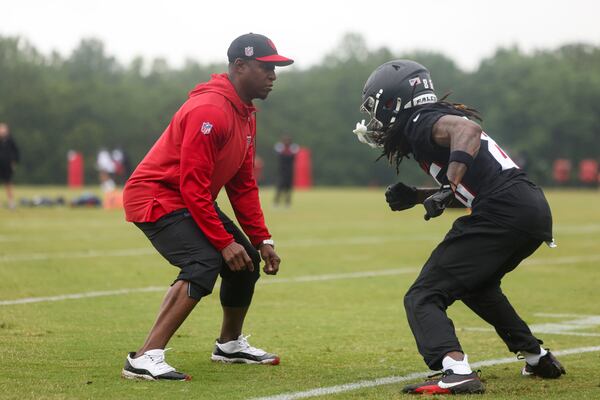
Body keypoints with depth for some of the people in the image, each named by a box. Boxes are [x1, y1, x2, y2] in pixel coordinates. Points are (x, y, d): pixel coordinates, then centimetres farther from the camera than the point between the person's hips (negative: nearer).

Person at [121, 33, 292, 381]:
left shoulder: (247, 115, 8)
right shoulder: (210, 111, -25)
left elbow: (243, 184, 12)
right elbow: (192, 185, -26)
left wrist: (262, 240, 7)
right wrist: (224, 242, -23)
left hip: (189, 202, 10)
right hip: (156, 197, -10)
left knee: (246, 261, 12)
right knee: (205, 263, -27)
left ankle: (231, 345, 34)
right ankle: (146, 359, -29)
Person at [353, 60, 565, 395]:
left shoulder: (420, 123, -3)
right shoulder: (441, 118, 26)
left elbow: (467, 130, -24)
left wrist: (448, 187, -32)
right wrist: (416, 197, 21)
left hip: (502, 212, -10)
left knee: (423, 298, -9)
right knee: (477, 283, 35)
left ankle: (456, 371, -31)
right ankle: (538, 358, 38)